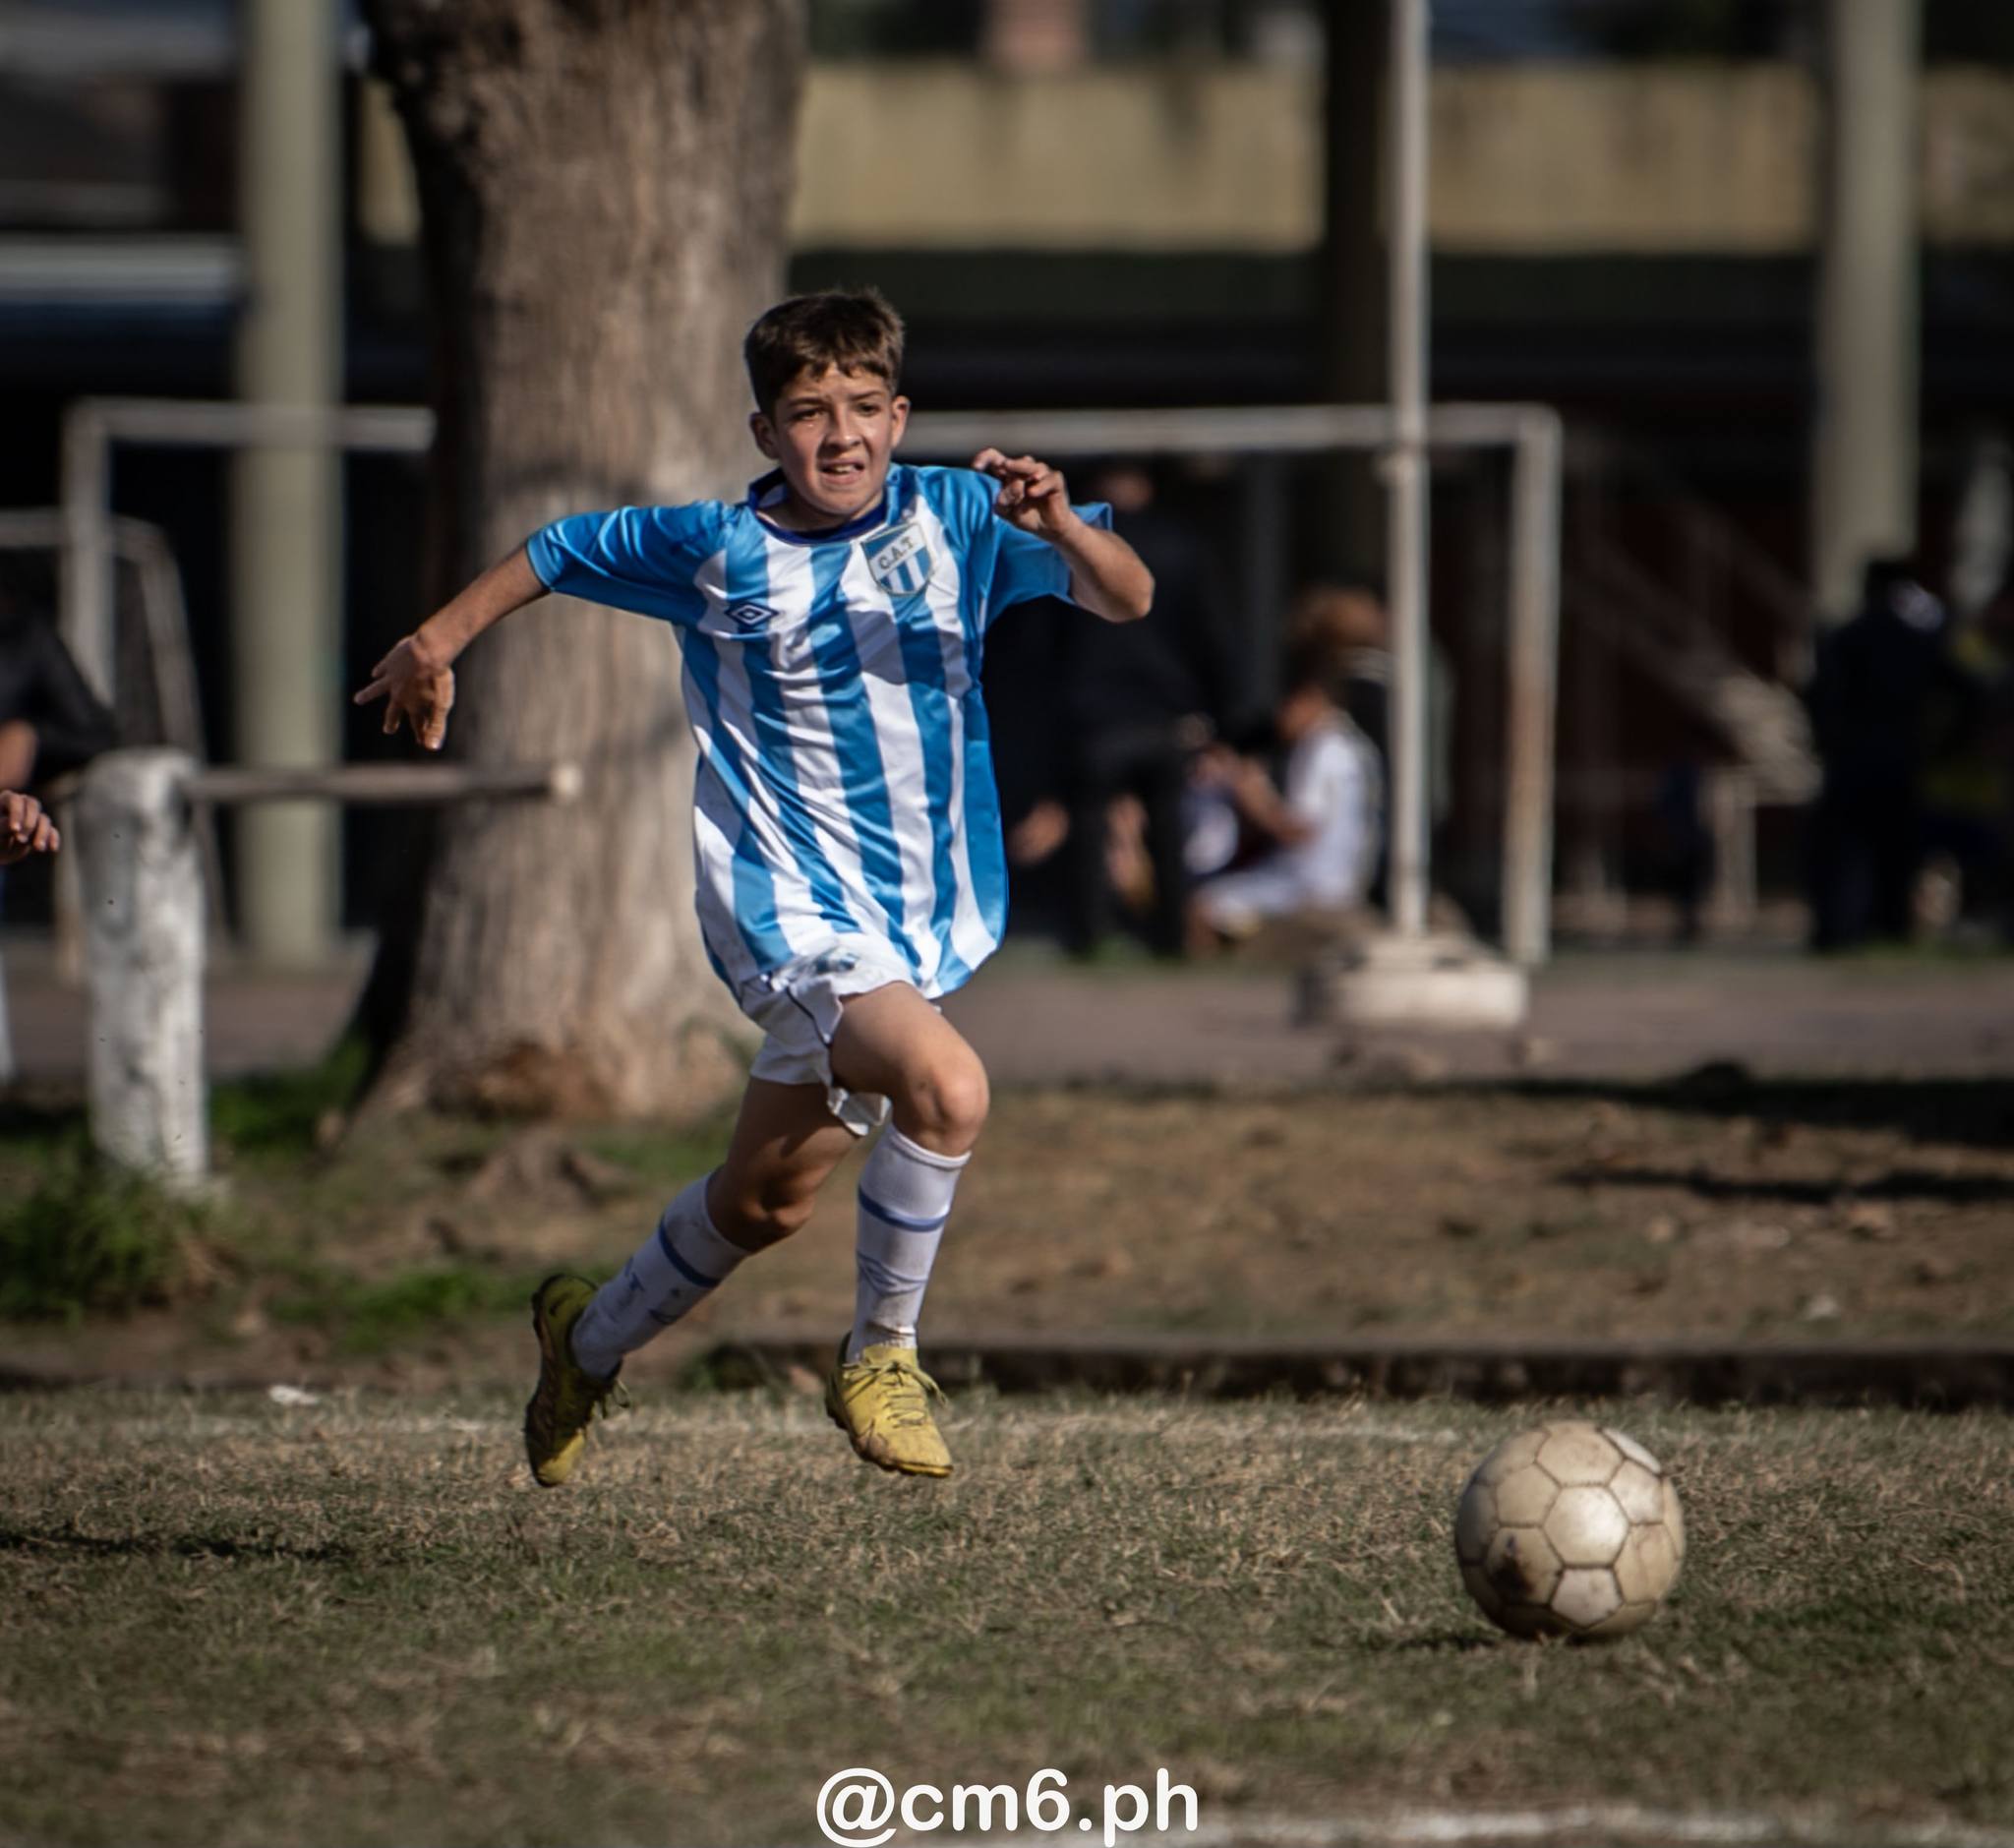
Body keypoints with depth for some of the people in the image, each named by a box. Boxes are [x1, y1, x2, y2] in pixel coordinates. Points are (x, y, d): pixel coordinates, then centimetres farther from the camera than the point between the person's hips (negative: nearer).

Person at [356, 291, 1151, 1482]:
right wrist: (439, 642, 3)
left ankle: (593, 1341, 44)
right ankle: (880, 1358, -10)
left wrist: (1058, 526, -28)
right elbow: (557, 553, 10)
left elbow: (1127, 598, -9)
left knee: (768, 1202, 17)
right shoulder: (716, 549, -6)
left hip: (925, 915, 5)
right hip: (790, 910, -4)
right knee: (947, 1087, -30)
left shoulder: (955, 519, -2)